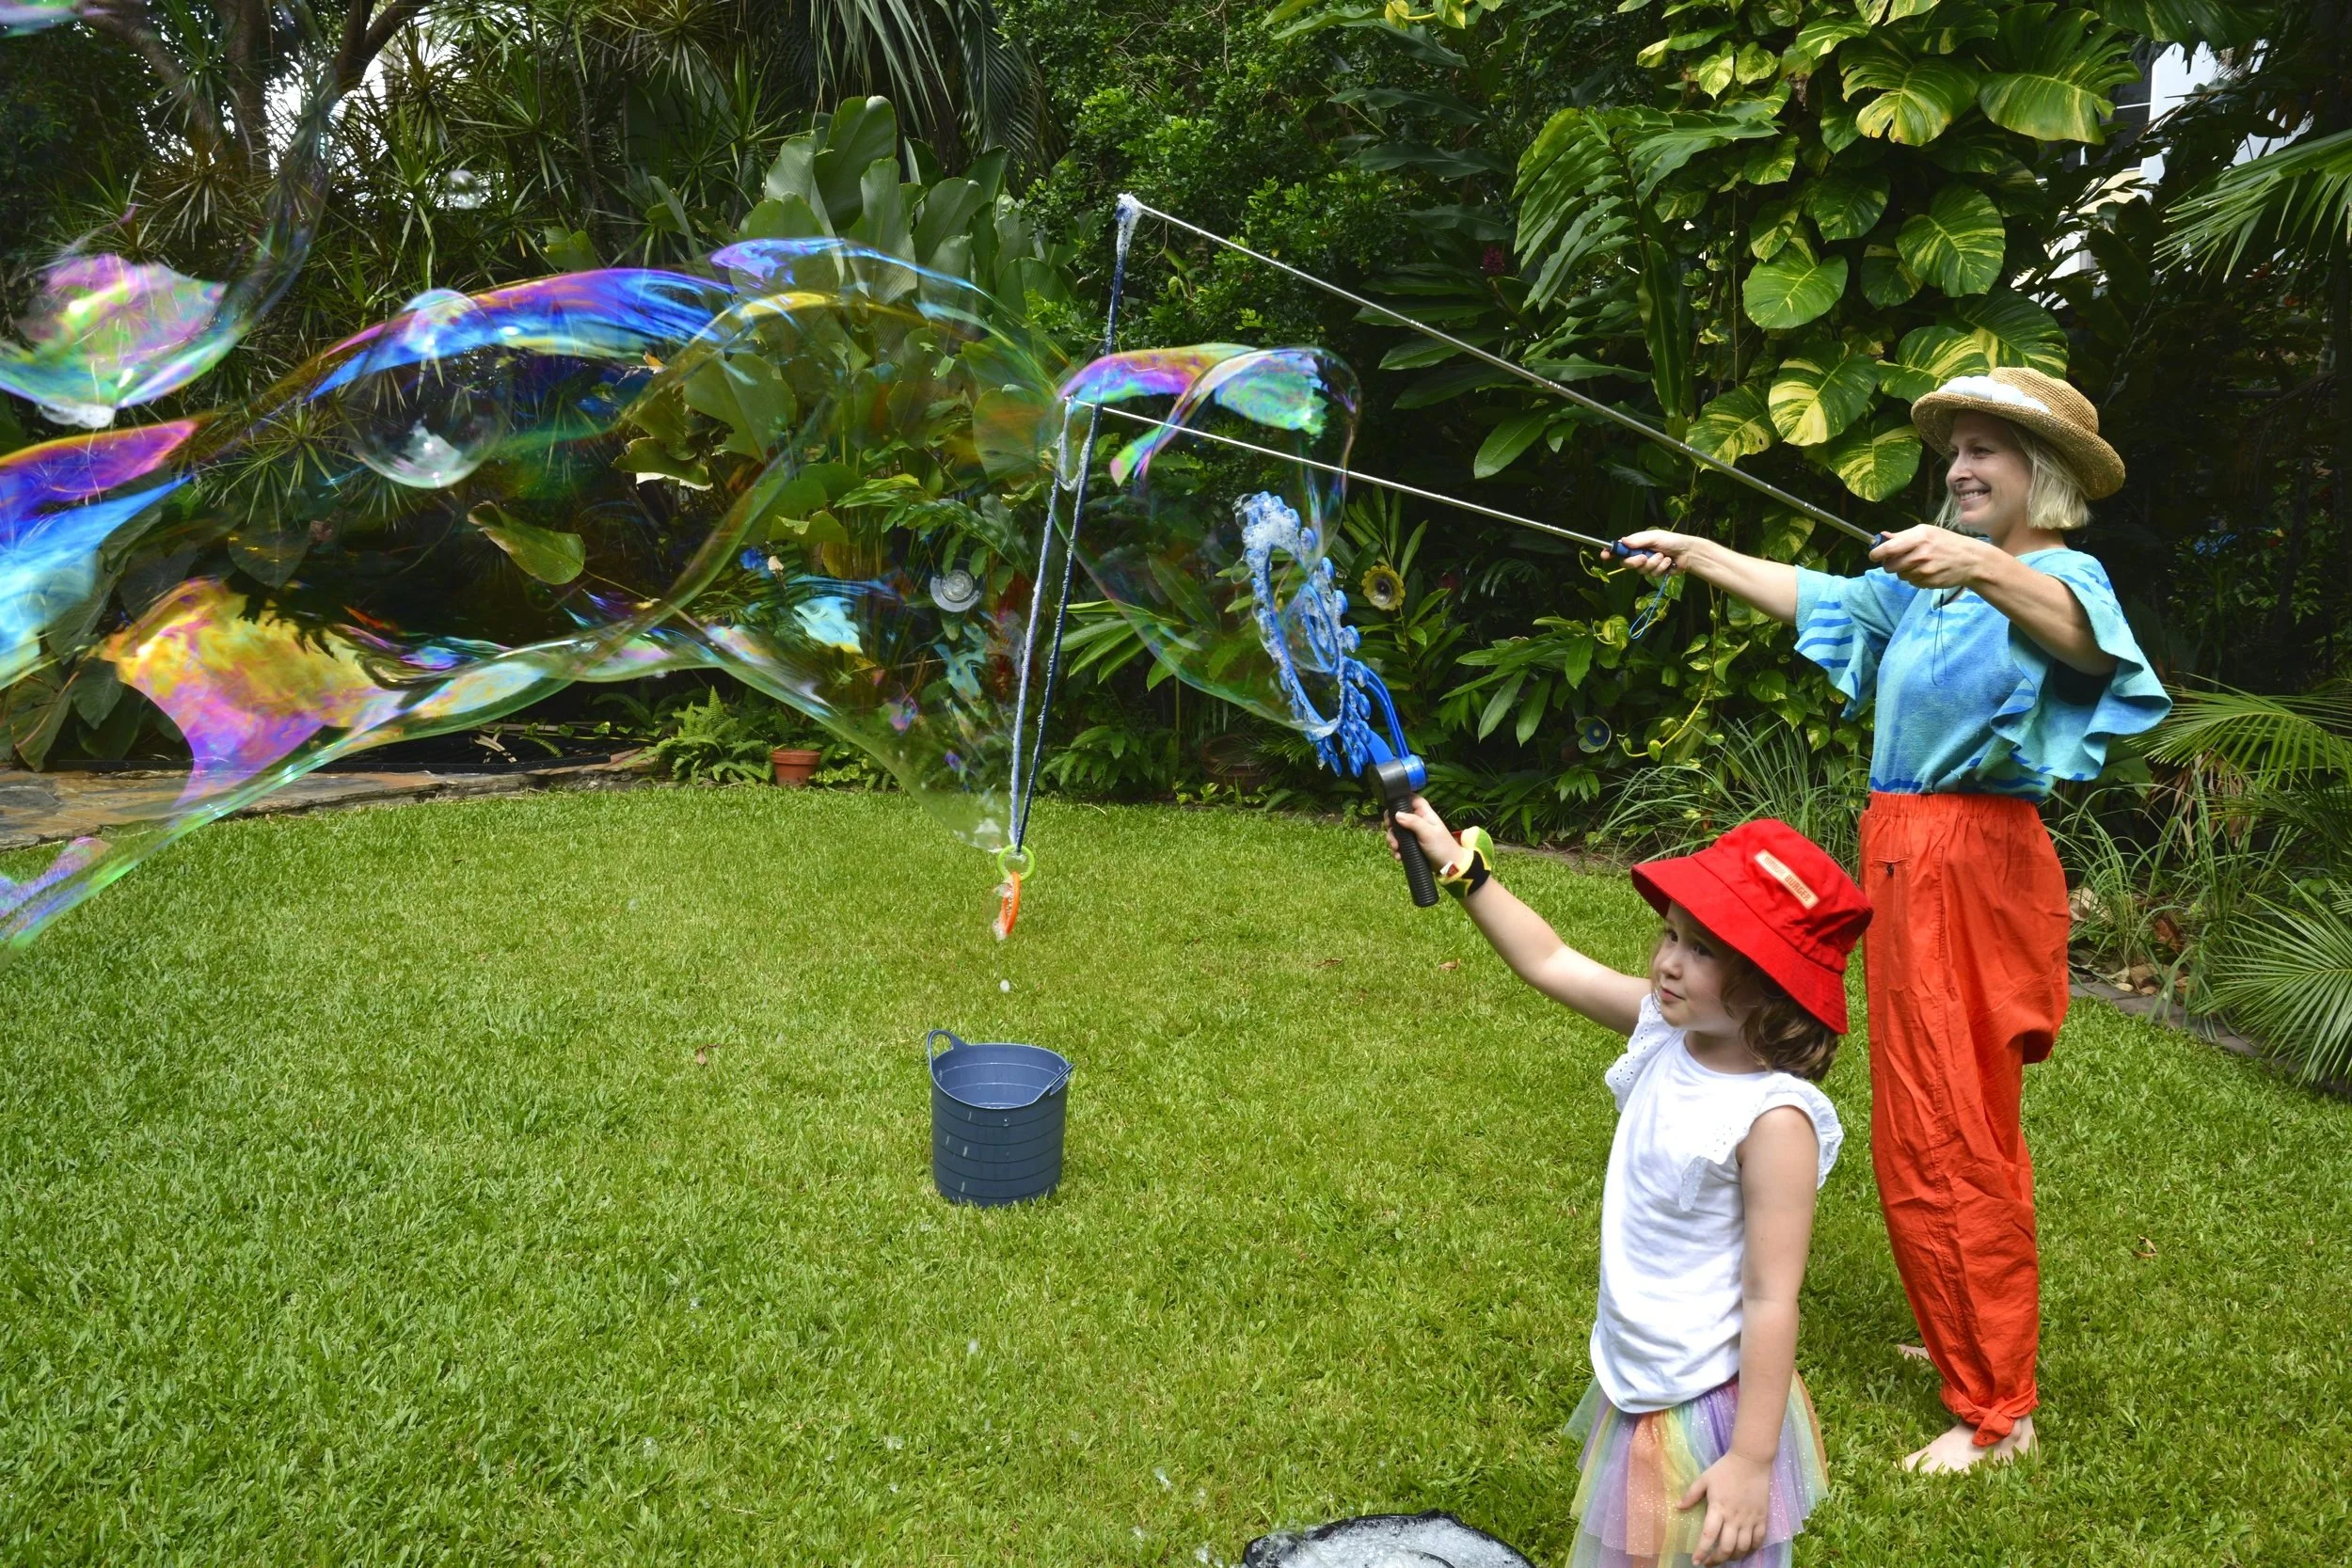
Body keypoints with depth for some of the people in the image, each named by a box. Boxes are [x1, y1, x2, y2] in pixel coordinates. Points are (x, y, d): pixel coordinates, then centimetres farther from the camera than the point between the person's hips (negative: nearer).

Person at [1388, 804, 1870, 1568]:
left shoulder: (1773, 1119, -27)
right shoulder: (1666, 1029, -6)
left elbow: (1771, 1299, -24)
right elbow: (1550, 962, 6)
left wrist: (1753, 1462, -21)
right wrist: (1461, 866, 4)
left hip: (1711, 1413, -8)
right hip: (1633, 1391, 8)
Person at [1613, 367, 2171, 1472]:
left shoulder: (2060, 575, -10)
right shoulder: (1930, 582, 15)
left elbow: (2082, 634, -32)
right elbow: (1815, 596, 21)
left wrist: (1982, 569, -51)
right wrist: (1694, 554, 15)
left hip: (1971, 864, -9)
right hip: (1907, 856, 9)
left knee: (1944, 1134, -7)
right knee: (1954, 1124, 19)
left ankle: (1997, 1413, 3)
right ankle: (1975, 1338, 35)